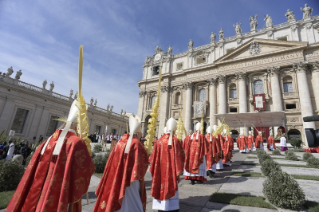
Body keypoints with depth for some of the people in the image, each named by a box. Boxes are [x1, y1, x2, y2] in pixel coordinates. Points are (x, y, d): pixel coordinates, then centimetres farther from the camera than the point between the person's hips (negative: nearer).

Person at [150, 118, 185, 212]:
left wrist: (154, 173, 11)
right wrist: (178, 173, -2)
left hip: (160, 172, 3)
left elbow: (153, 158, 0)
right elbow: (179, 158, -11)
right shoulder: (176, 141, -12)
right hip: (171, 172, -3)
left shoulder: (159, 141, -4)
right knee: (171, 190, 9)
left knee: (161, 189, 15)